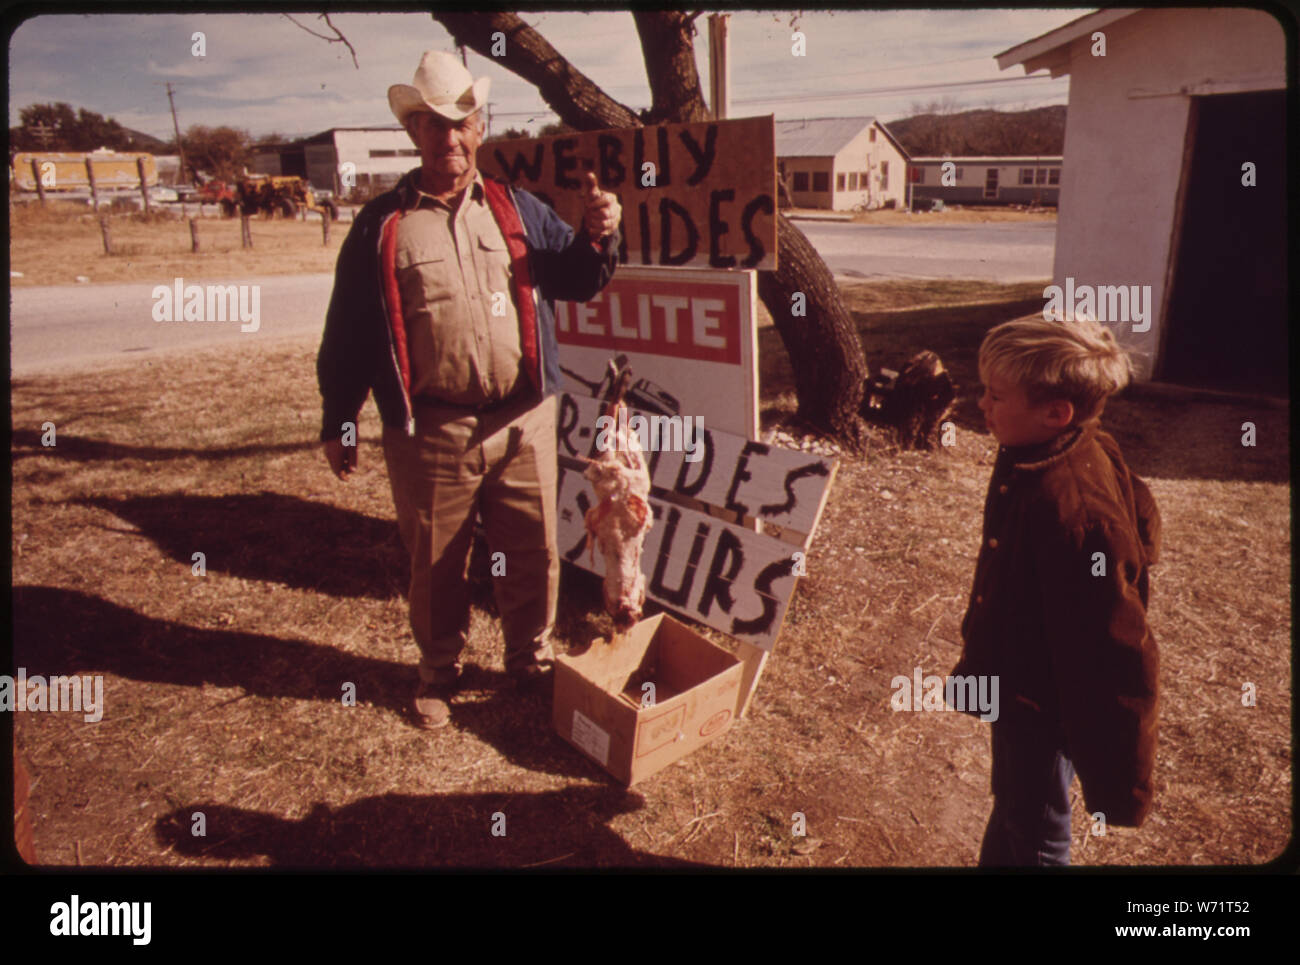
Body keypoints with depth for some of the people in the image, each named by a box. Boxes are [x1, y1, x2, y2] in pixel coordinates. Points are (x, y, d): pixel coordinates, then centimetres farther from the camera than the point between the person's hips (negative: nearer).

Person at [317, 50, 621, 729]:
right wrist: (337, 423, 5)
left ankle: (532, 661, 35)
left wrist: (598, 237, -9)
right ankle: (438, 673, 34)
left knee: (533, 556, 11)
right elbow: (347, 332, 5)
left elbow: (578, 283, 12)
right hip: (429, 432, -1)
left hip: (522, 423, 2)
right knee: (435, 565, 12)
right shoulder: (381, 225, 3)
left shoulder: (519, 211, 10)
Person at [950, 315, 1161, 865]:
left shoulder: (1077, 515, -36)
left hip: (1040, 713, -9)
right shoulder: (1030, 459, -8)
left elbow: (1116, 660, -30)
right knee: (1012, 806, 30)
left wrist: (1117, 786, -20)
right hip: (1017, 686, 9)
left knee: (1033, 840, 15)